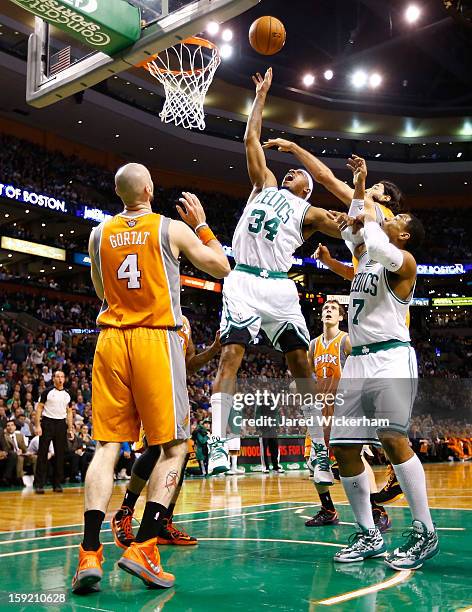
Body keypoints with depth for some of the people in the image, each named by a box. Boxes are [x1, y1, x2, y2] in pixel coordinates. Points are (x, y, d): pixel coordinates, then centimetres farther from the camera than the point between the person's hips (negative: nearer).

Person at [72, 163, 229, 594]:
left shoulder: (99, 234, 11)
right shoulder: (172, 229, 1)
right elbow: (223, 268, 10)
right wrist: (201, 224, 19)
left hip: (112, 340, 4)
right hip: (156, 340, -3)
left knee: (107, 446, 5)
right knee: (175, 446, 5)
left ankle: (90, 554, -4)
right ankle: (143, 547, -3)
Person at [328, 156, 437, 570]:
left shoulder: (404, 261, -2)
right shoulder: (367, 256, 20)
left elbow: (377, 246, -24)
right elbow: (355, 229, 37)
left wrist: (367, 218, -7)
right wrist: (360, 186, 29)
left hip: (391, 357, -8)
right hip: (358, 360, 8)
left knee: (393, 439, -21)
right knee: (343, 447, 2)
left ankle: (425, 532, -9)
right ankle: (369, 535, 10)